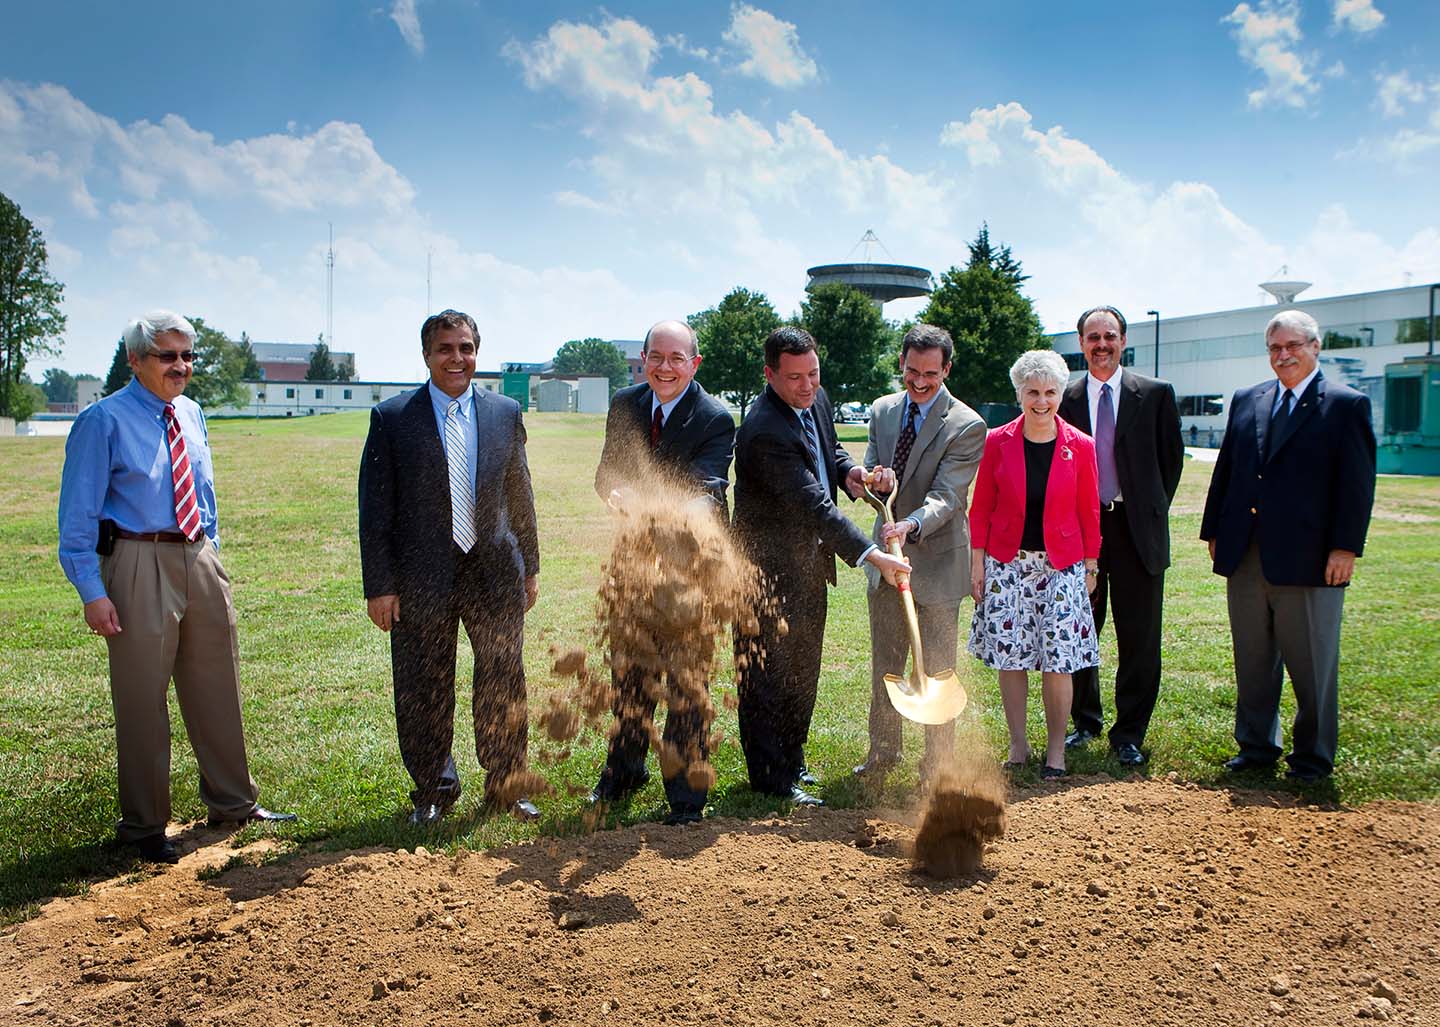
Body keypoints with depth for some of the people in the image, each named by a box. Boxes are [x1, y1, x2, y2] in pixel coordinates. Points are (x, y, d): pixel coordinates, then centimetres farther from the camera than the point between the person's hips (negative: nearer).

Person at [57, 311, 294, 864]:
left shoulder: (190, 413, 10)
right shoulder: (102, 421, -9)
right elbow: (78, 517, -9)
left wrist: (211, 552, 15)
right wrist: (93, 593, -15)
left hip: (200, 560, 6)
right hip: (140, 565, -6)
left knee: (218, 689, 14)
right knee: (142, 699, 3)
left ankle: (232, 803, 30)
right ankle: (143, 825, 20)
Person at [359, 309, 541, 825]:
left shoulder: (505, 413, 6)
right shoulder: (392, 418, -3)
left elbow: (520, 496, 11)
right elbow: (375, 510, -4)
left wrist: (529, 567, 10)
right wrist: (379, 586, -7)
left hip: (496, 574, 2)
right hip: (422, 579, -2)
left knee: (504, 685, 10)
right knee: (423, 691, 9)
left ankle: (505, 786, 28)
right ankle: (433, 790, 29)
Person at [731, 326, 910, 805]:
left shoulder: (816, 400, 0)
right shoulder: (764, 432, -28)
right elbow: (814, 506, -32)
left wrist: (848, 470, -4)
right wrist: (871, 555, -34)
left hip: (809, 560, 9)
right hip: (769, 564, -9)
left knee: (803, 668, 19)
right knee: (768, 671, 2)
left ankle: (791, 759, 34)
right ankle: (772, 777, 13)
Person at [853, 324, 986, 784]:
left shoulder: (967, 426, -13)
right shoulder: (882, 410, 5)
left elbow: (946, 496, -20)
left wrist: (911, 526, -39)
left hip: (936, 557, -5)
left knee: (937, 669, 4)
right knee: (884, 664, 16)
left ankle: (938, 764, 18)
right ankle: (883, 751, 31)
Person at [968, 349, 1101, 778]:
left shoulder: (1080, 446, -1)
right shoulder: (998, 442, -1)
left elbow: (1089, 513, 5)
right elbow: (981, 508, 4)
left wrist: (1091, 566, 4)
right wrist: (977, 562, 0)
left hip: (1061, 566, -1)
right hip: (1007, 564, 1)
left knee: (1057, 660, -2)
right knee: (1009, 656, 4)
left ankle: (1055, 750, 14)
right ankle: (1017, 745, 18)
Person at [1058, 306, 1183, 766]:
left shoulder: (1156, 394, 1)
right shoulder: (1064, 398, 4)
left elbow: (1171, 458, 7)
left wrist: (1153, 510, 3)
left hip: (1137, 528, -1)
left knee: (1139, 640, 3)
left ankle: (1129, 735, 15)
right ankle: (1085, 720, 28)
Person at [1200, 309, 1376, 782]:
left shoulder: (1347, 405, -2)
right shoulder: (1246, 401, 12)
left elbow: (1358, 483, -7)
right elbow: (1225, 469, 14)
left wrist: (1346, 547, -14)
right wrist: (1214, 531, 9)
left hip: (1307, 559, -5)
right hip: (1245, 557, 5)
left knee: (1312, 665, 6)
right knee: (1252, 662, 13)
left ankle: (1313, 756, 19)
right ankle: (1256, 746, 25)